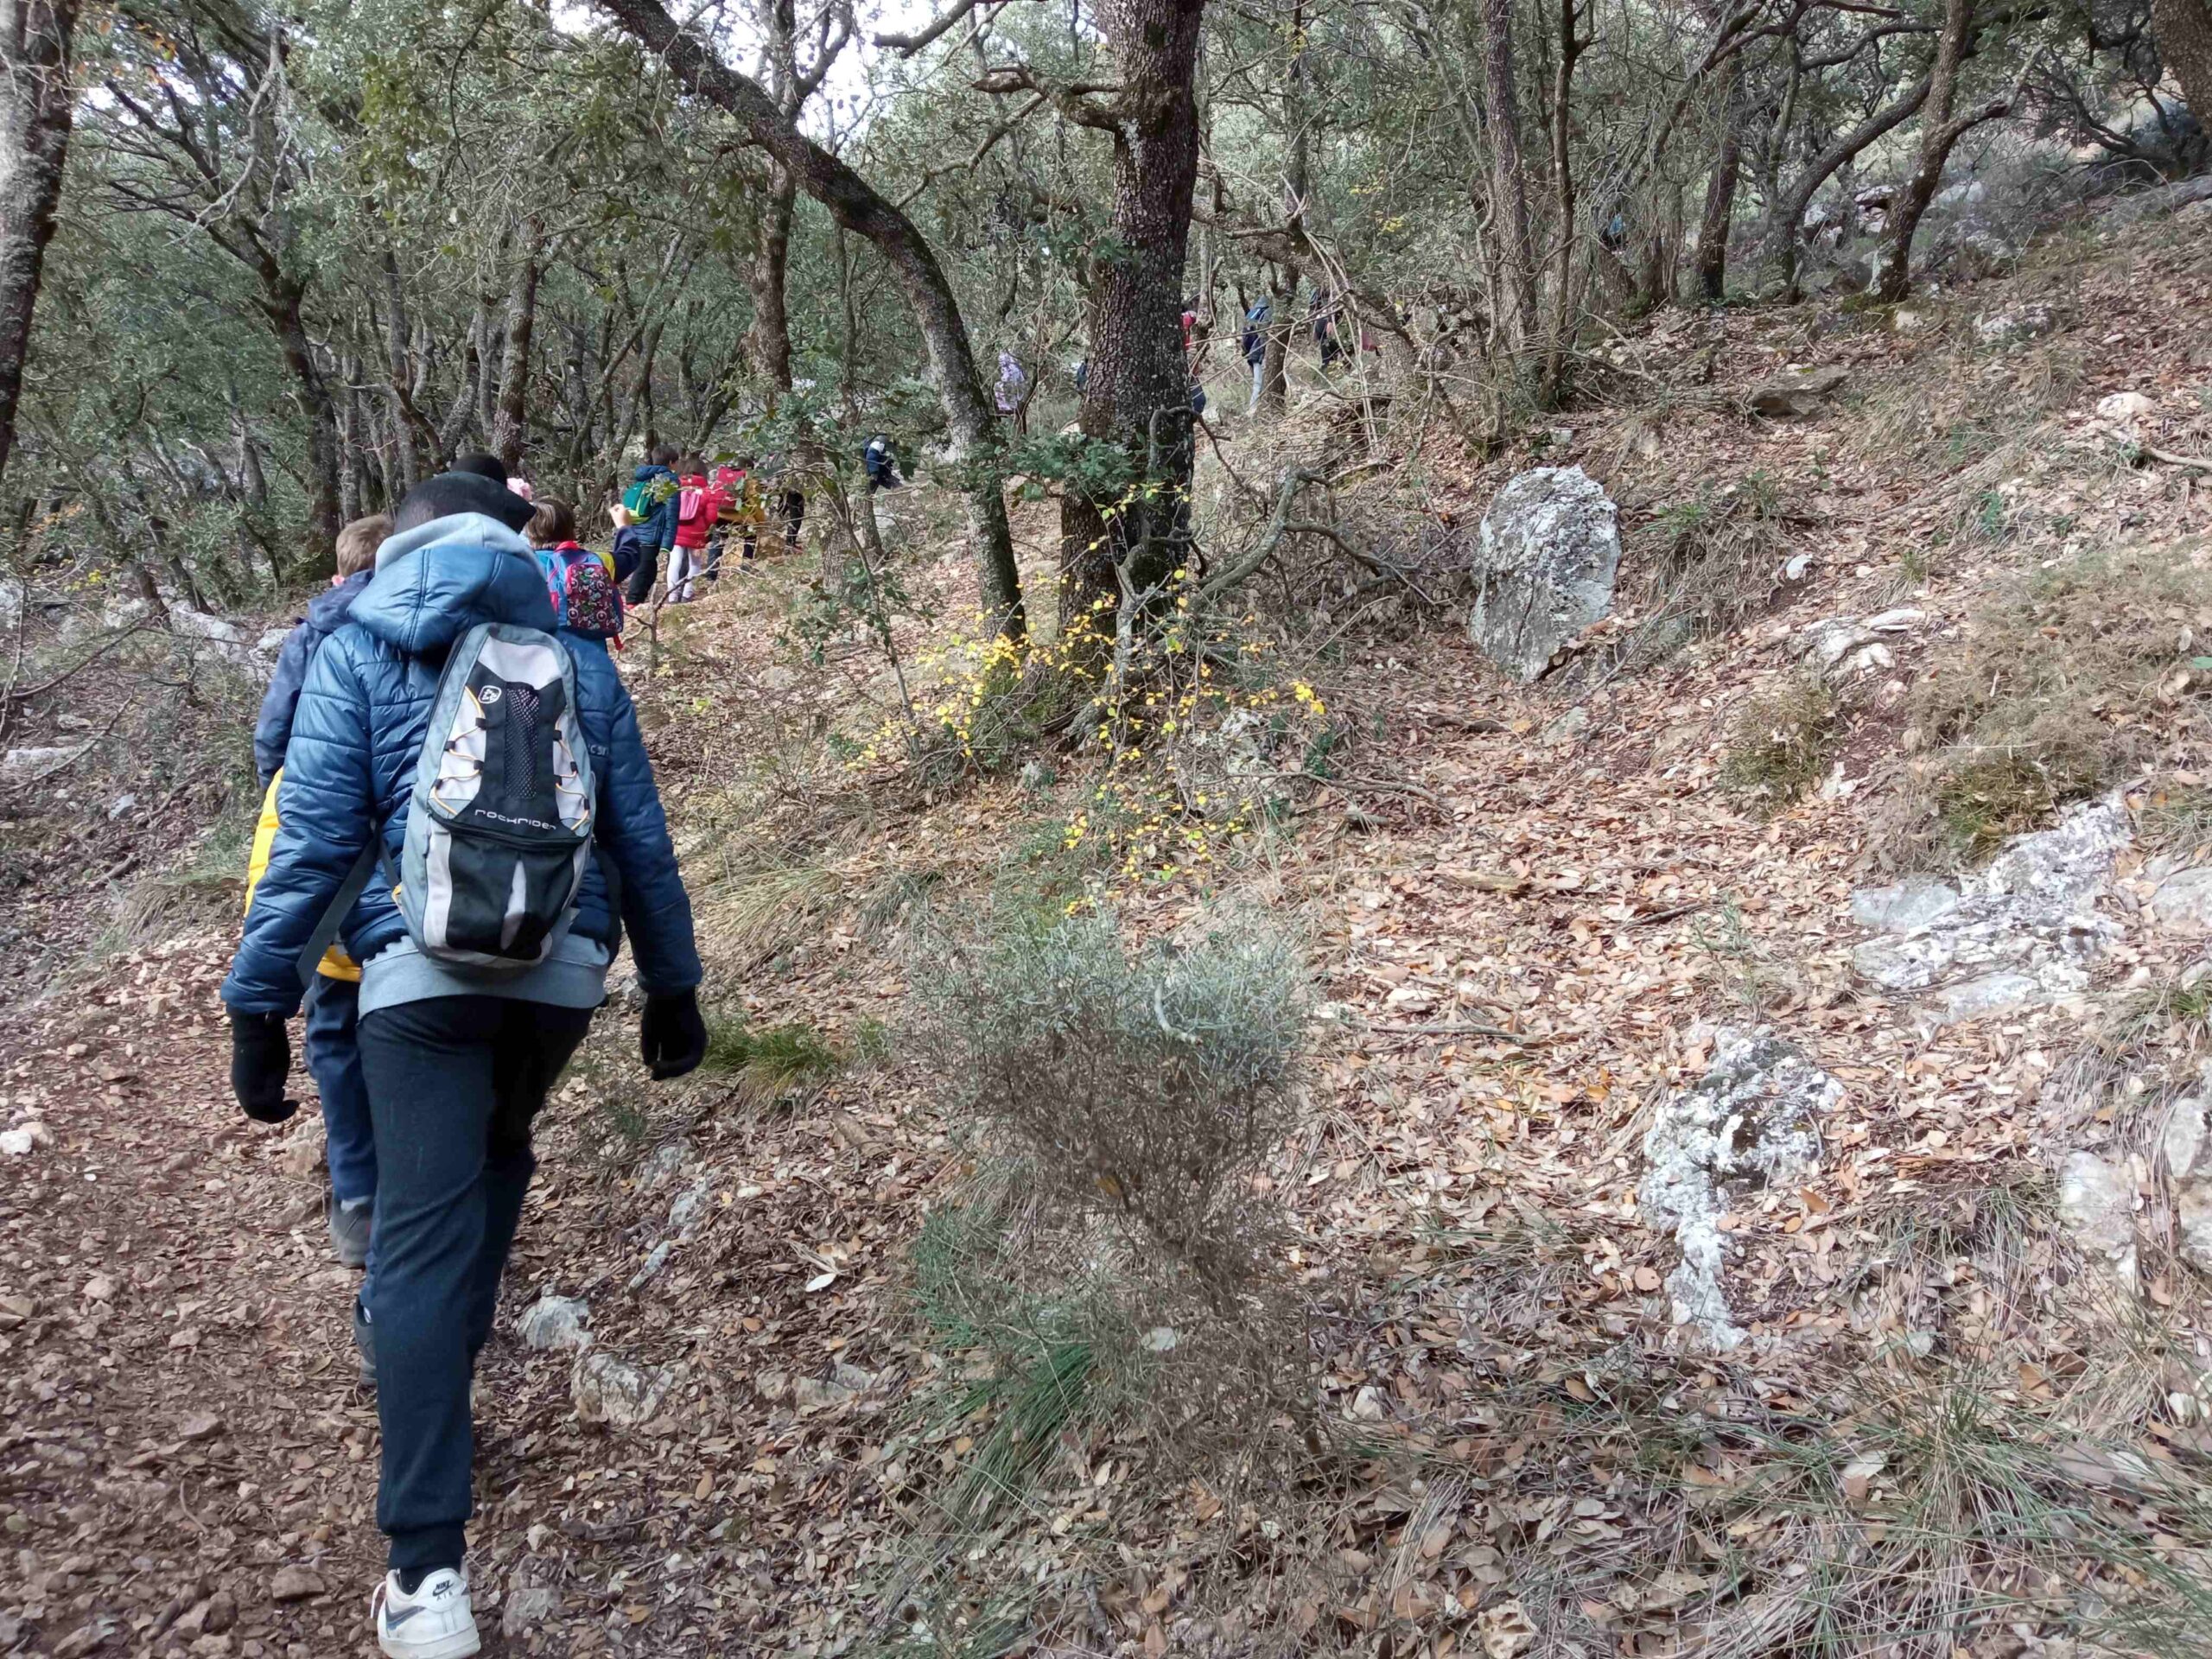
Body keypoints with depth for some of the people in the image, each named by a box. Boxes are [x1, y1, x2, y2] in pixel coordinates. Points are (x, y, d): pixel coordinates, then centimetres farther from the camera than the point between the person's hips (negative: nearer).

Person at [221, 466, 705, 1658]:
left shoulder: (357, 653, 4)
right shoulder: (581, 660, 12)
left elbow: (313, 841, -3)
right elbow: (642, 842, 13)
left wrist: (257, 1005, 1)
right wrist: (673, 986, 20)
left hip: (422, 973, -3)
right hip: (563, 973, 3)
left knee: (422, 1236, -5)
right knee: (497, 1158, 30)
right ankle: (441, 1351, 44)